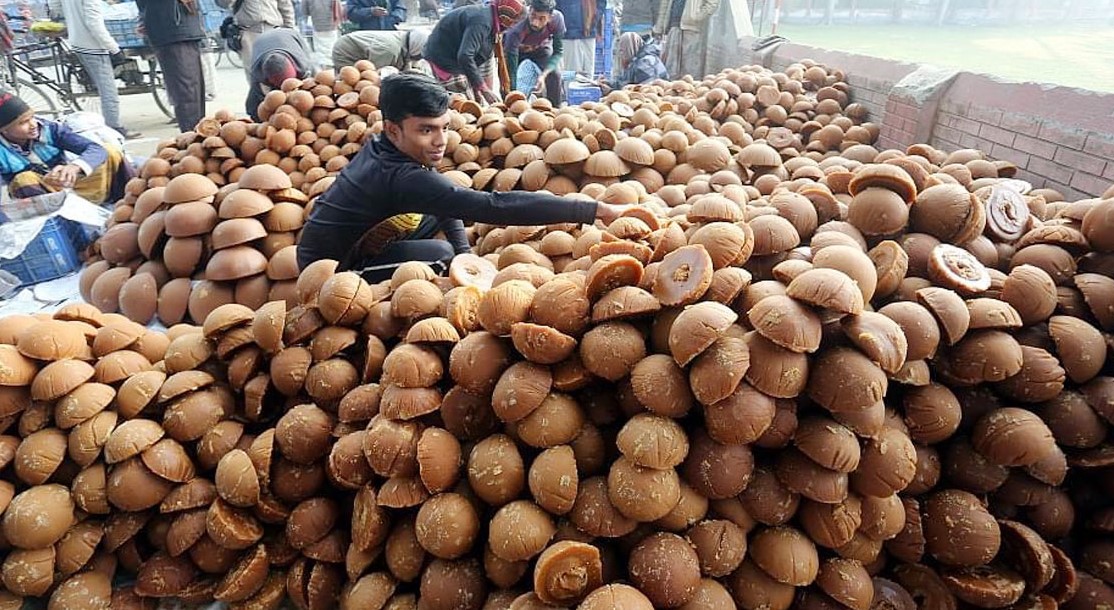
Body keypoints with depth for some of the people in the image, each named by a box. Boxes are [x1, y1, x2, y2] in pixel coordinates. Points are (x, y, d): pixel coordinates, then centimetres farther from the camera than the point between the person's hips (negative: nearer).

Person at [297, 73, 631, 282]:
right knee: (439, 255, -26)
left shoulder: (380, 148, -7)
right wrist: (598, 210, -42)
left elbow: (449, 201, 4)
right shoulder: (400, 177, -34)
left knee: (444, 212, 2)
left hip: (349, 247, 8)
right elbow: (495, 206, -41)